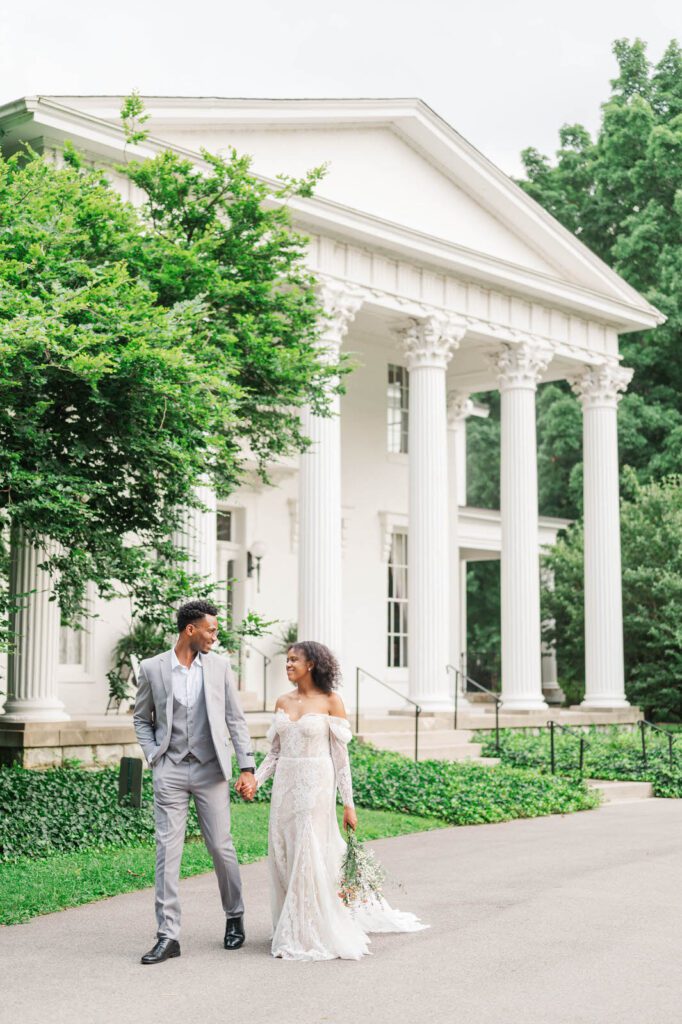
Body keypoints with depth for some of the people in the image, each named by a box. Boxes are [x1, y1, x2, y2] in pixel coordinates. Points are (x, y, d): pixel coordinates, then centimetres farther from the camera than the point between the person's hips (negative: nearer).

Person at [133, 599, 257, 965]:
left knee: (221, 847, 4)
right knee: (168, 849, -4)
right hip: (170, 772, -1)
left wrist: (247, 768, 0)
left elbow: (235, 719, 5)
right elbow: (141, 719, 12)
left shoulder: (219, 666, 3)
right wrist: (154, 757, -2)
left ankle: (234, 916, 26)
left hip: (210, 770, 1)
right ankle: (168, 935, -1)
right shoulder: (152, 669, 0)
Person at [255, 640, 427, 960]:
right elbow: (274, 752, 14)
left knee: (308, 858, -6)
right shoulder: (283, 703, 10)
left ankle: (310, 934, 5)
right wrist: (255, 779, -3)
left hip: (315, 788, -5)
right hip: (285, 787, 5)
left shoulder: (330, 702, -5)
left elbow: (340, 756, -4)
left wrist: (349, 804, -5)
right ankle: (291, 930, 20)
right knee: (283, 858, 6)